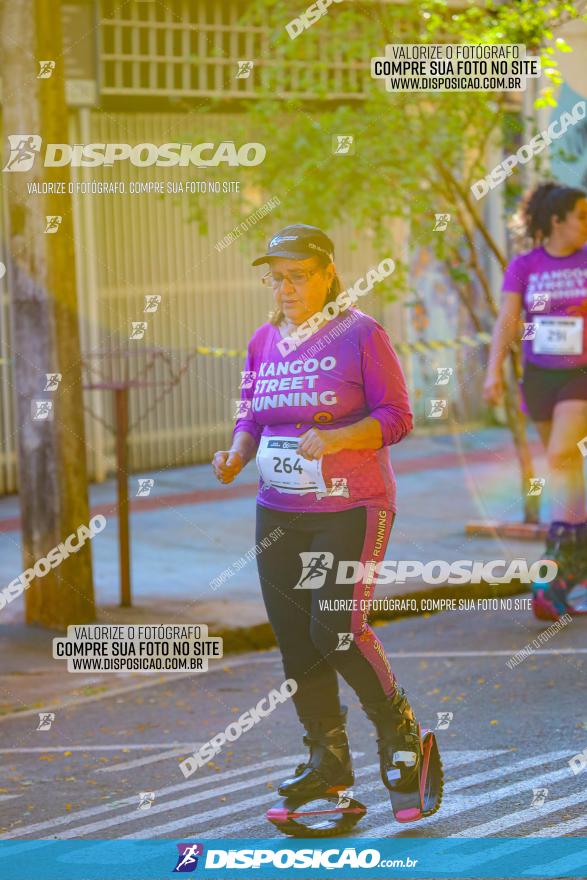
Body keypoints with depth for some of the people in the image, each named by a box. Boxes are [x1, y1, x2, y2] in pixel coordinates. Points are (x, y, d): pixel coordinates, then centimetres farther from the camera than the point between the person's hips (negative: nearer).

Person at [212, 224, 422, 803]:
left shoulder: (361, 334, -6)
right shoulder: (263, 341, 11)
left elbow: (397, 417, -9)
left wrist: (334, 438, -24)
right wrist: (236, 456, -5)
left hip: (351, 508, -6)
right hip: (278, 511, 6)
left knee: (337, 631, -13)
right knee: (294, 639, 5)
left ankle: (400, 733, 9)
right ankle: (328, 760, 17)